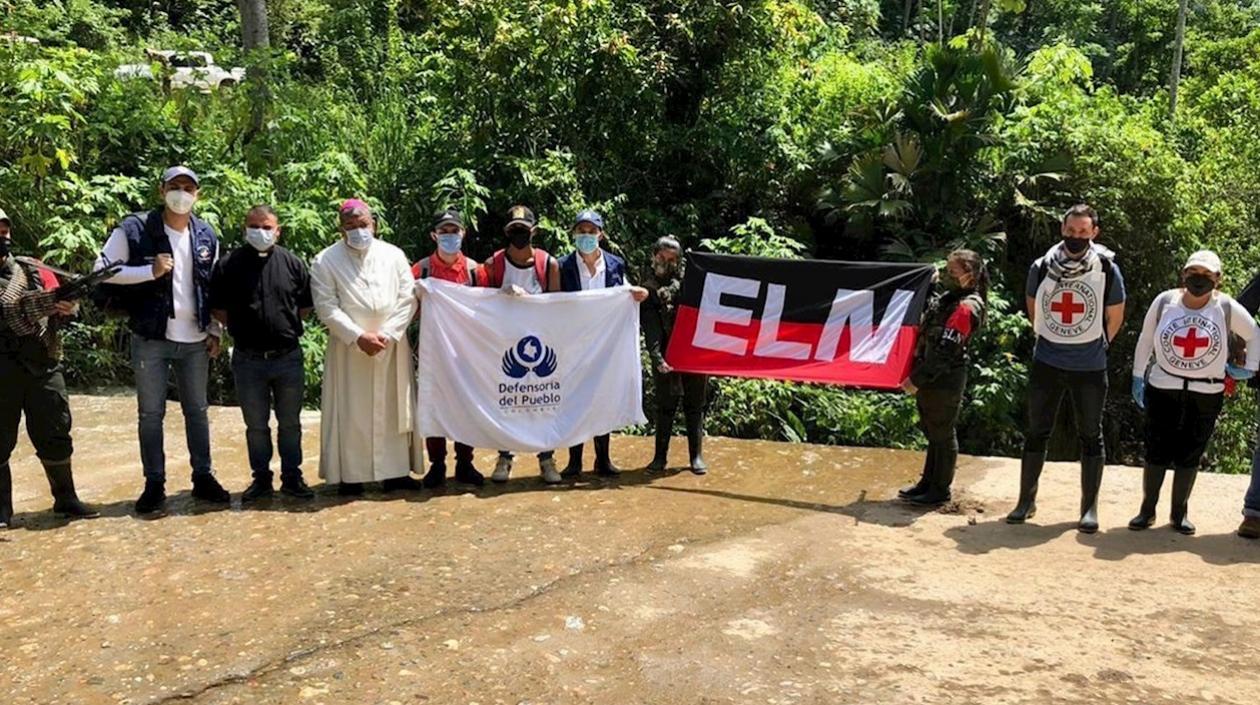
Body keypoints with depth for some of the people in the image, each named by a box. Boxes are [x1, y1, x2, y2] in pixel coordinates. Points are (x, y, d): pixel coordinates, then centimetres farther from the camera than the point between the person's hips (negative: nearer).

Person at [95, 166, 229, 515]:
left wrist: (215, 331, 7)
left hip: (195, 340, 4)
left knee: (197, 410, 11)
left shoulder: (207, 235, 6)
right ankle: (154, 484, 14)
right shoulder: (134, 229, -7)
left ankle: (203, 478, 21)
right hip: (151, 339, -3)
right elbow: (102, 270, -9)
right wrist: (150, 271, -20)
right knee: (151, 414, 5)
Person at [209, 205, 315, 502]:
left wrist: (287, 328, 3)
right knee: (256, 425, 10)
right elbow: (218, 310, 5)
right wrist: (241, 330, 0)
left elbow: (306, 306, 9)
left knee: (290, 422, 10)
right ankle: (261, 479, 21)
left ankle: (292, 477, 21)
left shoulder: (293, 264, 1)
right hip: (248, 359, 0)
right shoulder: (228, 265, -1)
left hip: (288, 357, 1)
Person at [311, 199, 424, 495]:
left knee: (393, 409, 5)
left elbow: (408, 299, 1)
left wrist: (386, 334, -10)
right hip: (349, 349, -2)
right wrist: (359, 337, -16)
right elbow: (327, 307, -7)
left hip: (391, 347, 2)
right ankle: (350, 475, 8)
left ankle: (395, 471, 12)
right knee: (350, 412, 1)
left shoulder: (394, 255, 5)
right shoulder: (325, 261, -1)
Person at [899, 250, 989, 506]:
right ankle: (928, 482, 29)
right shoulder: (947, 299, 11)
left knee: (943, 435, 3)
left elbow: (945, 351, -22)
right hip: (931, 378, 9)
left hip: (945, 382, -9)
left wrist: (917, 380, -20)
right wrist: (915, 375, 13)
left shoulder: (965, 308, -18)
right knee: (933, 433, 18)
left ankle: (940, 490, 14)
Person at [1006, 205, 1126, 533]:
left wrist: (1093, 346, 10)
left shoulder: (1107, 270, -7)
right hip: (1046, 364, 2)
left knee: (1090, 436, 7)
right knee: (1037, 432, 7)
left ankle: (1090, 507, 16)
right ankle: (1026, 501, 18)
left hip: (1090, 368, -1)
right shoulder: (1042, 268, -3)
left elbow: (1114, 318, 5)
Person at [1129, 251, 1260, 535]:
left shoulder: (1227, 308, -5)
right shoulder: (1164, 301, -4)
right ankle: (1147, 509, 13)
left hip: (1207, 394, 0)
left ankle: (1179, 512, 19)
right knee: (1157, 452, 2)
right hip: (1162, 389, 0)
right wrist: (1138, 377, 6)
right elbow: (1145, 340, 6)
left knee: (1190, 455, 6)